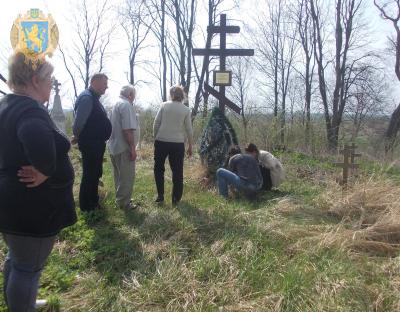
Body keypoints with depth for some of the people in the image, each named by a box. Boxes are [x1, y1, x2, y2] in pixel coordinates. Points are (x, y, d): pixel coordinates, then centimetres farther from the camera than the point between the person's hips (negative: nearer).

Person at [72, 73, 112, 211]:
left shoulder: (94, 98, 15)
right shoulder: (86, 97, -18)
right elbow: (78, 122, -21)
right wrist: (77, 137, -5)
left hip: (97, 144, 10)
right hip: (90, 144, -10)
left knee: (95, 175, 19)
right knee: (89, 176, 1)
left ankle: (93, 203, 34)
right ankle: (87, 209, 14)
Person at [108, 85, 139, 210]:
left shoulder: (116, 105, 14)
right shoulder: (127, 105, -16)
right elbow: (127, 129, -24)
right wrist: (132, 148, -19)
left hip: (115, 147, 10)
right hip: (124, 148, -10)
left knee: (120, 175, 20)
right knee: (127, 177, 2)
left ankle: (120, 199, 31)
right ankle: (124, 202, 11)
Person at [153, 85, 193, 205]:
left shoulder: (164, 105, 2)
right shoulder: (186, 110, 3)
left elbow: (156, 124, -1)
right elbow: (189, 129, 3)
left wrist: (155, 137, 11)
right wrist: (190, 146, 11)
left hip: (161, 142, 0)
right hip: (178, 144, 0)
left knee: (158, 168, 16)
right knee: (177, 171, 9)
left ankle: (160, 196, 15)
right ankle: (176, 199, 15)